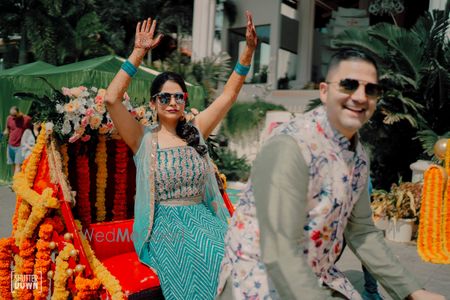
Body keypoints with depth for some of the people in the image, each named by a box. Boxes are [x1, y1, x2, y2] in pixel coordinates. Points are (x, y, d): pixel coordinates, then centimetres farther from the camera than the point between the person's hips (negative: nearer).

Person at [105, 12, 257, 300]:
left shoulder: (195, 131, 11)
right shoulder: (143, 138, 2)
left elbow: (229, 94, 9)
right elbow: (111, 99, -12)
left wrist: (249, 49, 0)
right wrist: (139, 52, -14)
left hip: (202, 217, 3)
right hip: (164, 222, -3)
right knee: (201, 263, -32)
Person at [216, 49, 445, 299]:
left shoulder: (359, 156, 1)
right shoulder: (289, 146, -25)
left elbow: (361, 231, 10)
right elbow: (280, 251, -30)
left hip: (317, 279, 8)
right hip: (261, 280, -7)